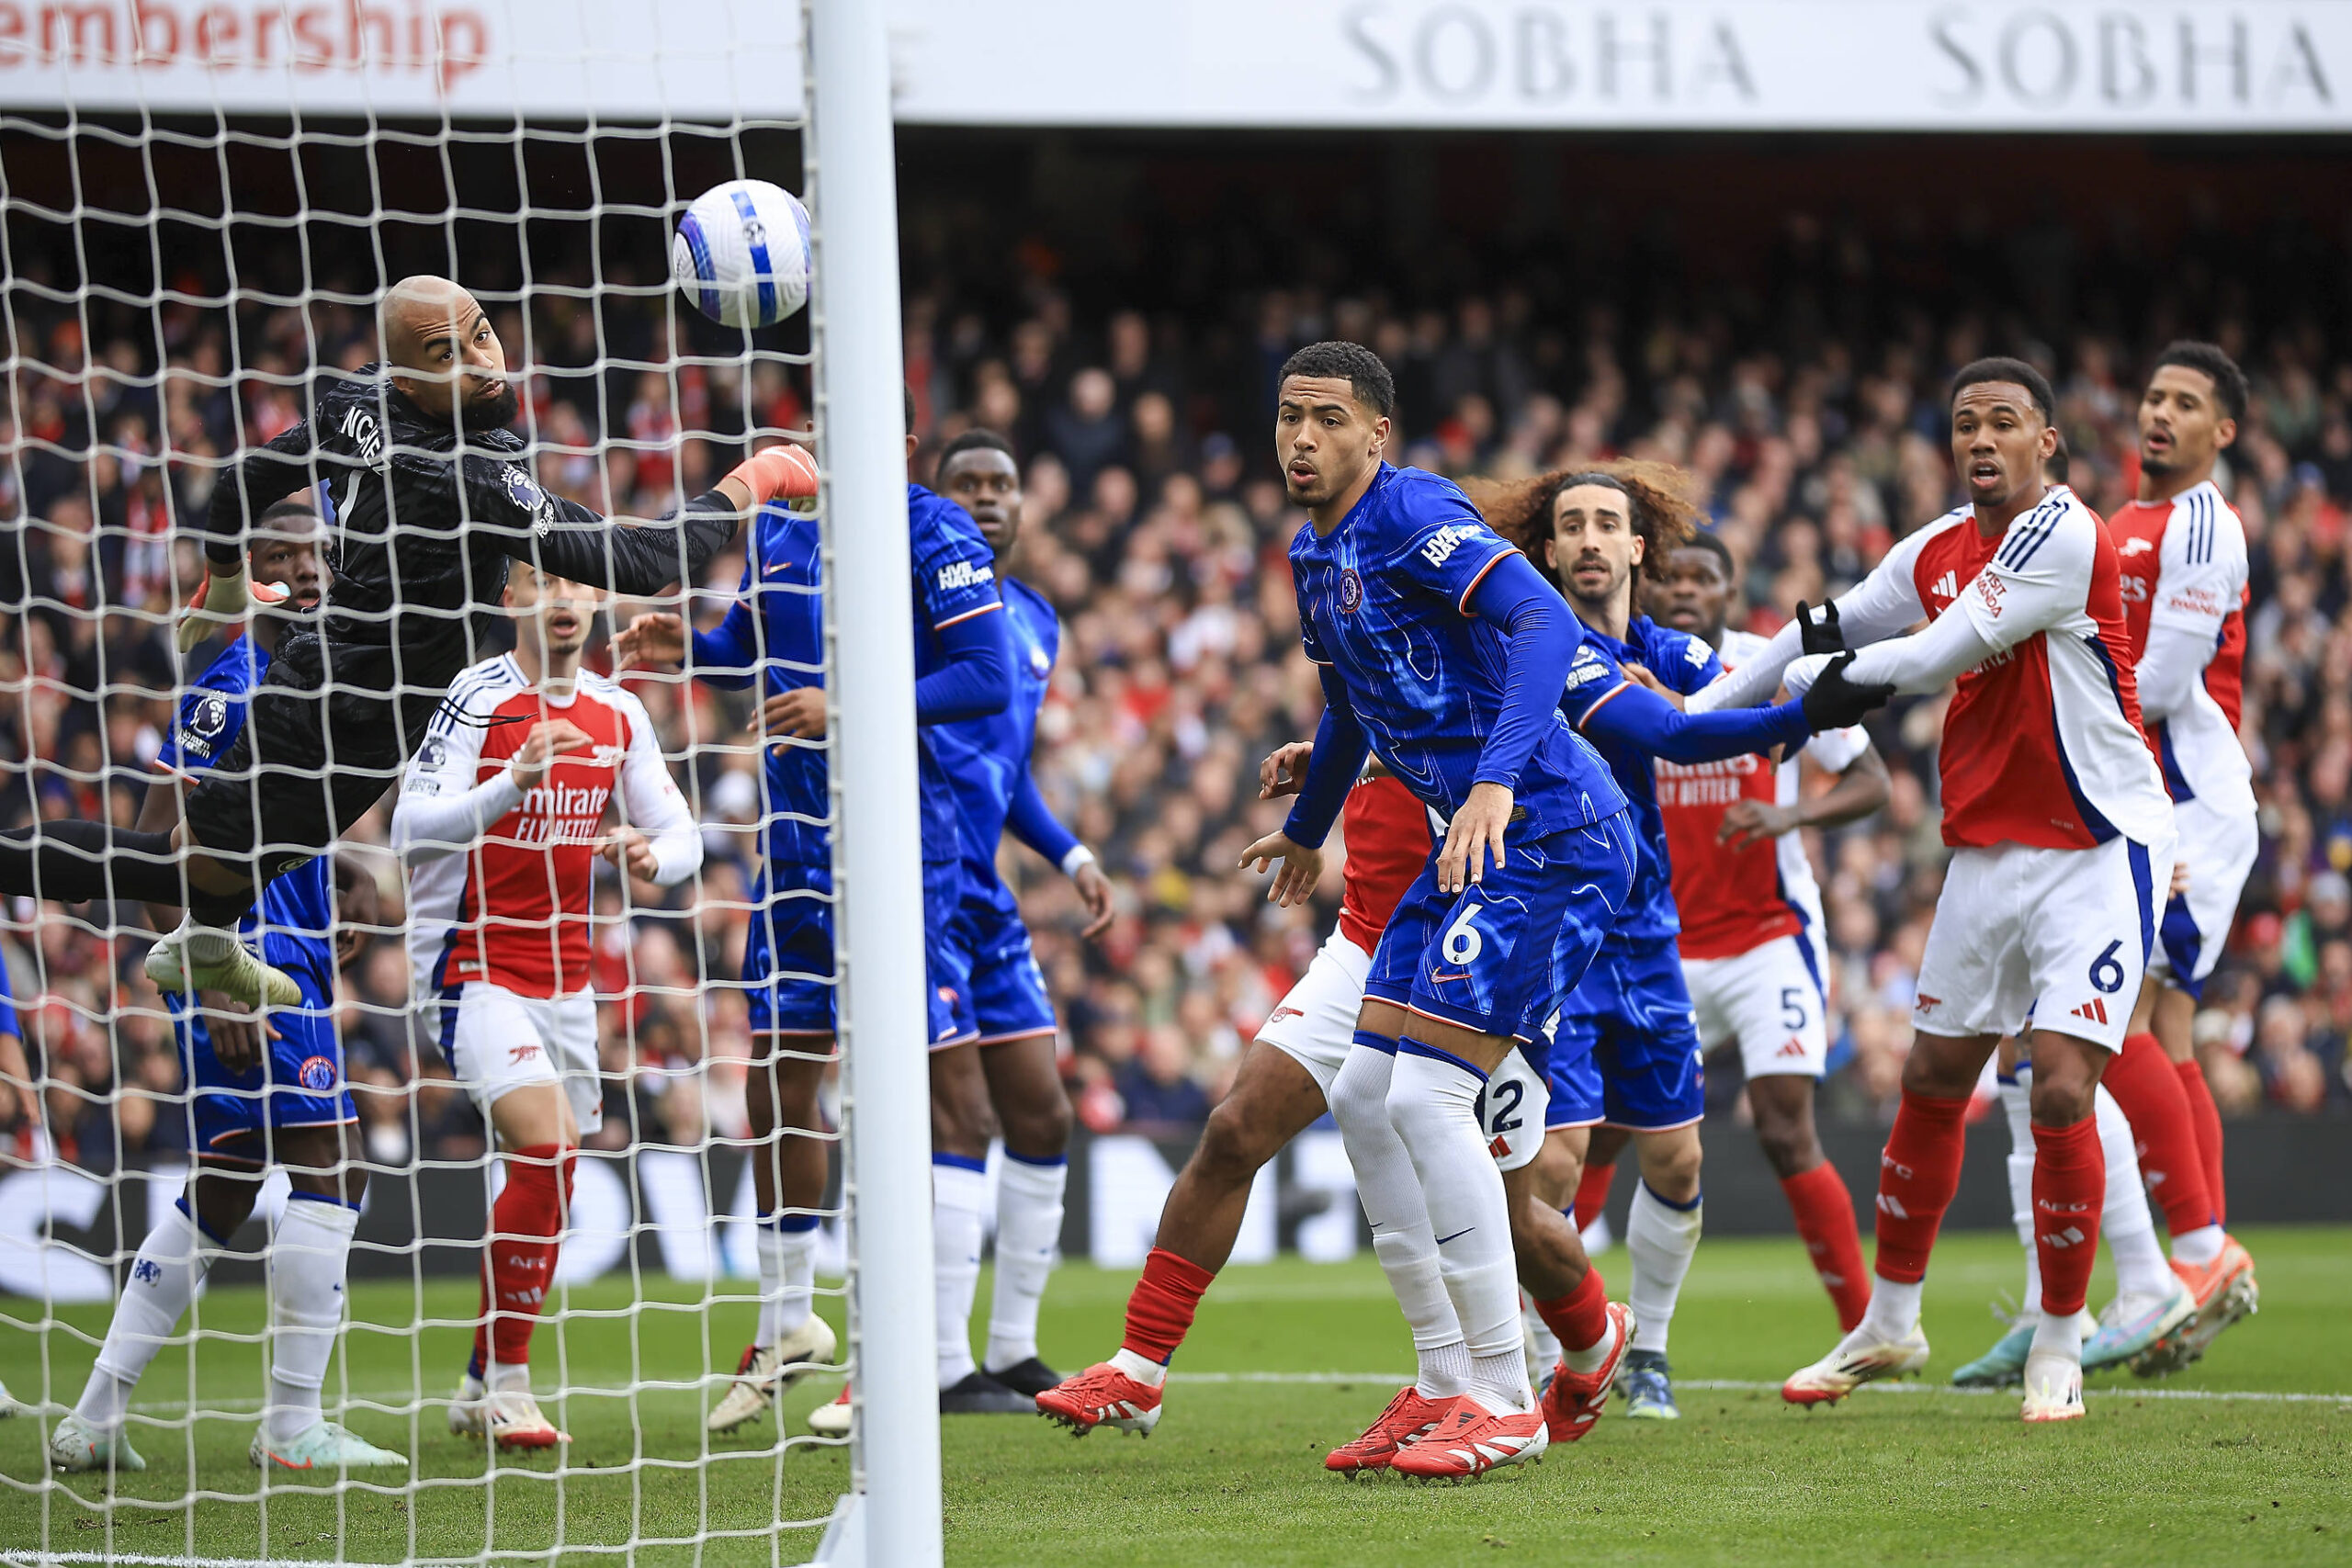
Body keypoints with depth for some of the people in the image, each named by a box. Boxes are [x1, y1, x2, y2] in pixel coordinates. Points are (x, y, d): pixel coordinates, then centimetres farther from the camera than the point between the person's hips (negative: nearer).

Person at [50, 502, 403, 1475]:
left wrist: (350, 877, 11)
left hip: (292, 957, 10)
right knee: (331, 1165, -12)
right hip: (245, 958, -10)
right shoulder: (233, 684, -13)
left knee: (224, 1191, 12)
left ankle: (94, 1420, 16)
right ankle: (293, 1424, -8)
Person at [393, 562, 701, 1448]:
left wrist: (655, 855, -13)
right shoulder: (478, 699, -11)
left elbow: (681, 836, 10)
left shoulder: (618, 716, 8)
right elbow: (412, 828, -19)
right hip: (471, 968, -7)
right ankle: (506, 1385, -13)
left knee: (549, 1180, 6)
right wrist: (512, 784, -33)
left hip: (563, 976, 7)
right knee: (548, 1150, -22)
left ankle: (481, 1392, 19)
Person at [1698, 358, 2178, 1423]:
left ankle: (2059, 1346, 1)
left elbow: (1936, 658, -17)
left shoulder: (2063, 535, -18)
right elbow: (1829, 629, 20)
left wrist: (1815, 677, -1)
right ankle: (1889, 1326, 28)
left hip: (2097, 851, -7)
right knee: (1931, 1084, 13)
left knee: (2060, 1093, -14)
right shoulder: (1938, 551, 7)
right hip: (1990, 850, 7)